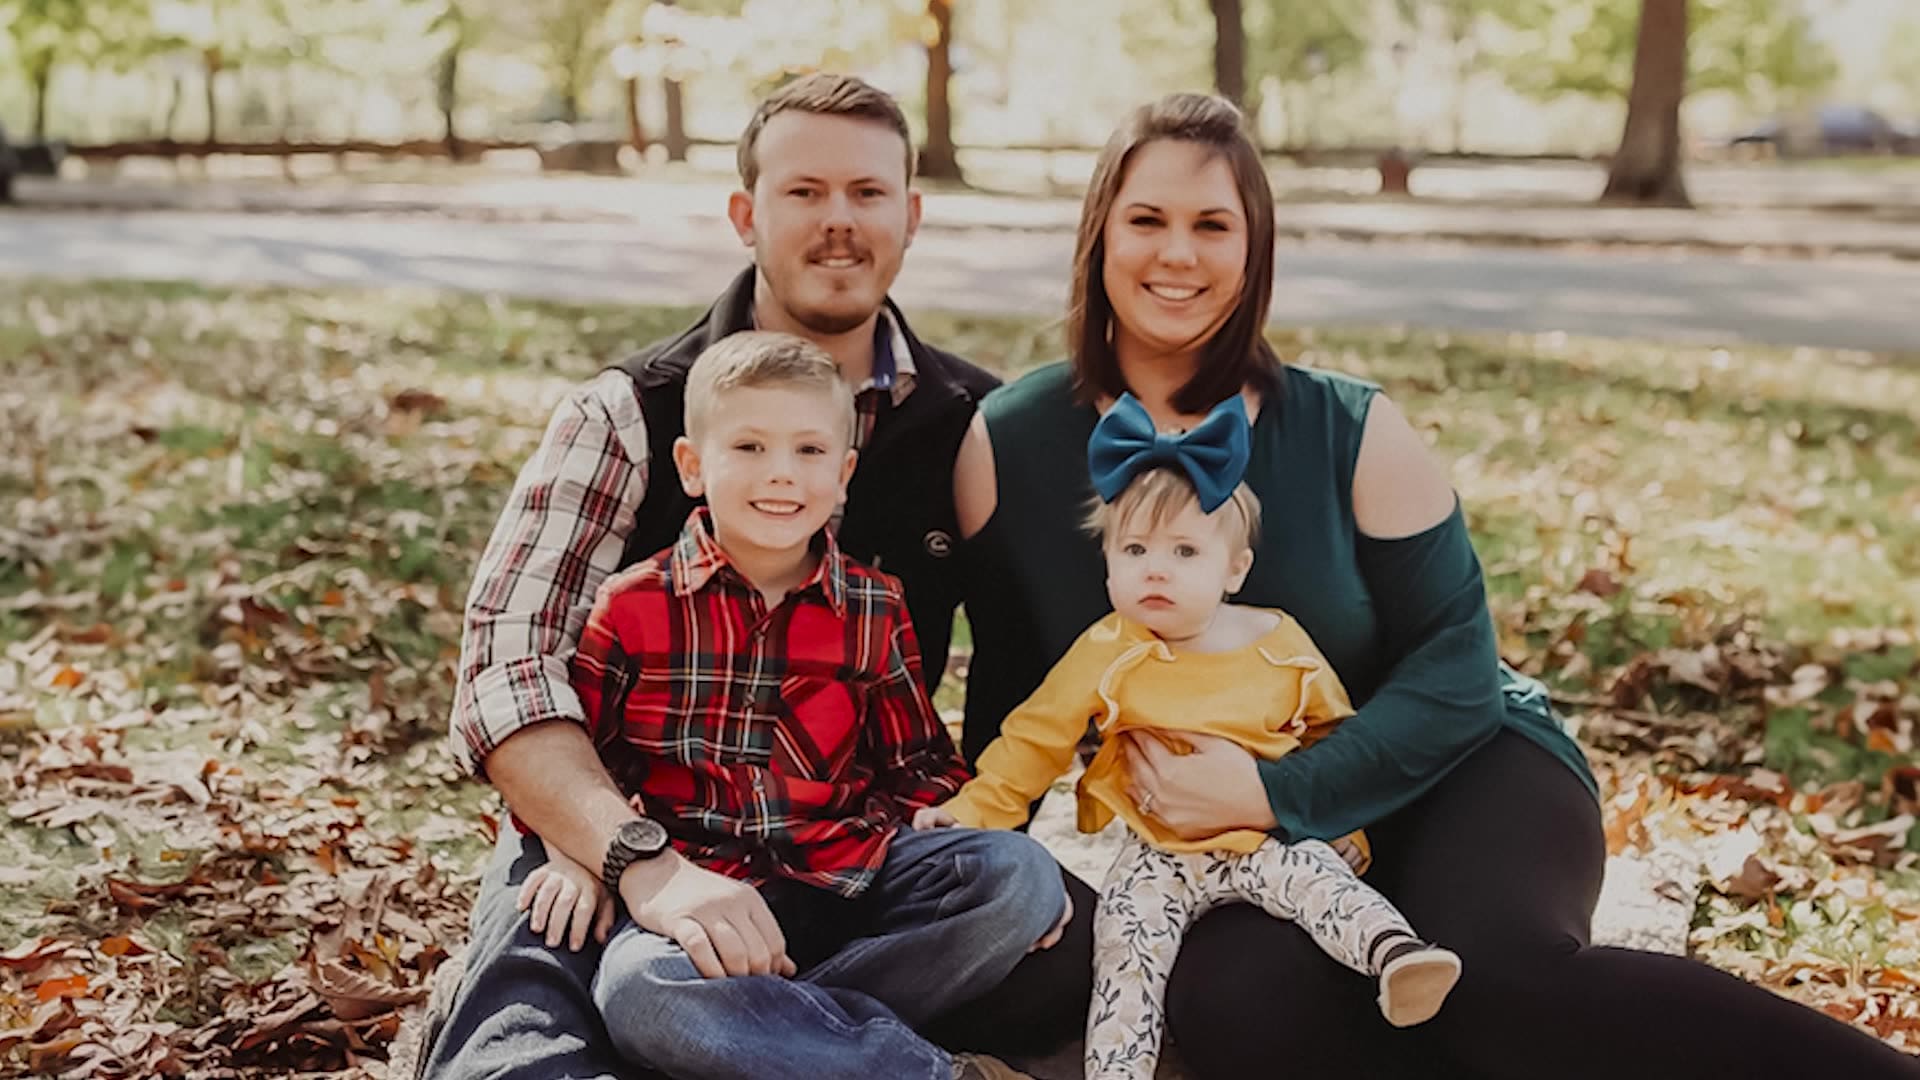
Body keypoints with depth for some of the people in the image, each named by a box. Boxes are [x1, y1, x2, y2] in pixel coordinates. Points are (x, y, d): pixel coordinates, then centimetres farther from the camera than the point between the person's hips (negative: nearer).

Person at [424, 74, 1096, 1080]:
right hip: (617, 848, -3)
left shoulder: (974, 423, 4)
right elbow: (504, 668, -16)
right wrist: (645, 865, -31)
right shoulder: (630, 413, -5)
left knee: (1072, 939, -25)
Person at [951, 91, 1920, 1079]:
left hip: (1451, 769, -1)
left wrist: (1276, 793, -20)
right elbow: (1007, 677, 10)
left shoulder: (1352, 433, -8)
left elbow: (1455, 671, -8)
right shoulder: (1007, 444, -4)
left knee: (1497, 962, -36)